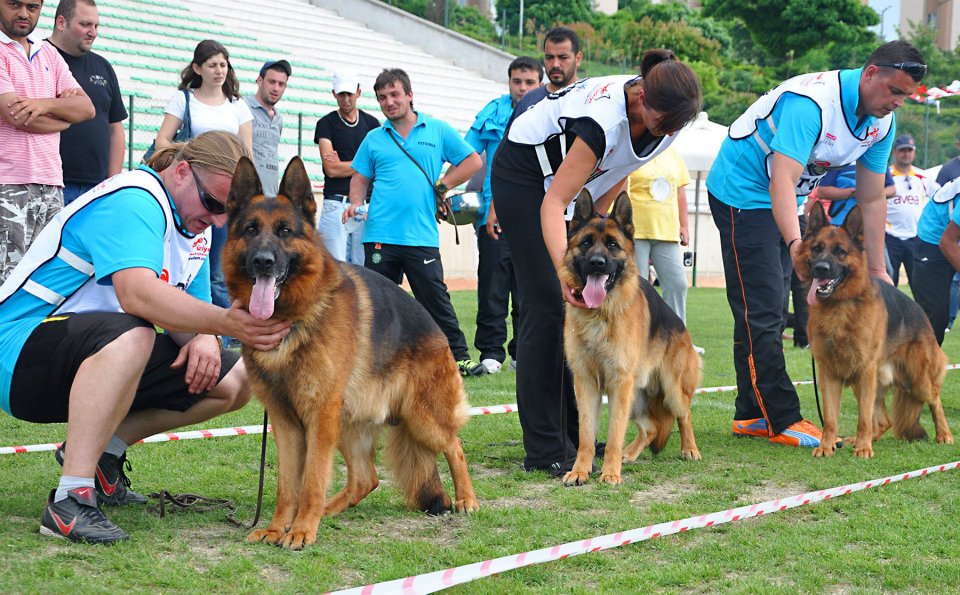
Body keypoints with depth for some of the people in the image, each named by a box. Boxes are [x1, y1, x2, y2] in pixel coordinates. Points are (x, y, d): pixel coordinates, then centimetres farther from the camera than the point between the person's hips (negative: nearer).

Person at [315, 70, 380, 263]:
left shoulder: (371, 123, 13)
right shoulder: (327, 124, 4)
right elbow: (331, 169, -7)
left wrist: (343, 165, -3)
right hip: (336, 204, -3)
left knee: (363, 266, 1)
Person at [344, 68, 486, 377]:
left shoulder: (438, 131, 7)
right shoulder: (374, 139, 12)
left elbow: (473, 161, 11)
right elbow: (360, 177, 16)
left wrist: (441, 187, 3)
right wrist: (355, 202, -4)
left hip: (422, 235, -2)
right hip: (380, 235, 2)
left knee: (436, 300, -3)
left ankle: (459, 357, 4)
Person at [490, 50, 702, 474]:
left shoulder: (664, 116, -16)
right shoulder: (605, 118, -38)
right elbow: (553, 203, -36)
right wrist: (564, 267, -48)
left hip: (573, 179, 8)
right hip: (523, 174, -8)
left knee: (579, 306, 3)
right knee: (547, 304, -13)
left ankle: (572, 432, 9)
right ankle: (543, 450, -13)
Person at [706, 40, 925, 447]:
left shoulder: (882, 122, -6)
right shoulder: (811, 102, -32)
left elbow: (872, 199, 1)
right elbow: (782, 183, -41)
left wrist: (877, 269, -1)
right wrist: (796, 244, -54)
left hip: (784, 202, 9)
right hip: (743, 190, -9)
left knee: (766, 311, 11)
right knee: (761, 312, -11)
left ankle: (752, 415, 17)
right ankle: (783, 421, -9)